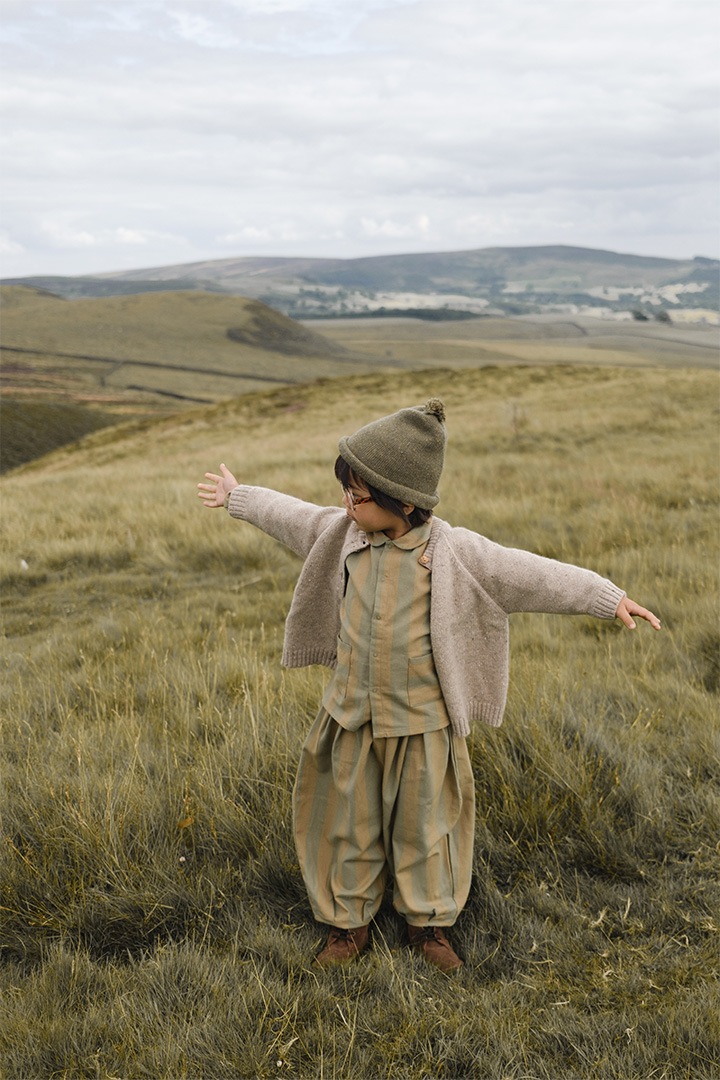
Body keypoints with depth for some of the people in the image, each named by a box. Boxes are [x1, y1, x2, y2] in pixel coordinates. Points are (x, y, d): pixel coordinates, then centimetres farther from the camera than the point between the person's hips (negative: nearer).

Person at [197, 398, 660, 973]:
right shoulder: (341, 532, -3)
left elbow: (529, 573, -14)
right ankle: (348, 922, 33)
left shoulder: (452, 551, -15)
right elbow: (289, 514, 15)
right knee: (348, 823, 14)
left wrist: (610, 598, -15)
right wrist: (237, 496, 28)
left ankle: (428, 922, 34)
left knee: (423, 824, 13)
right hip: (352, 714, 3)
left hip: (421, 721, -3)